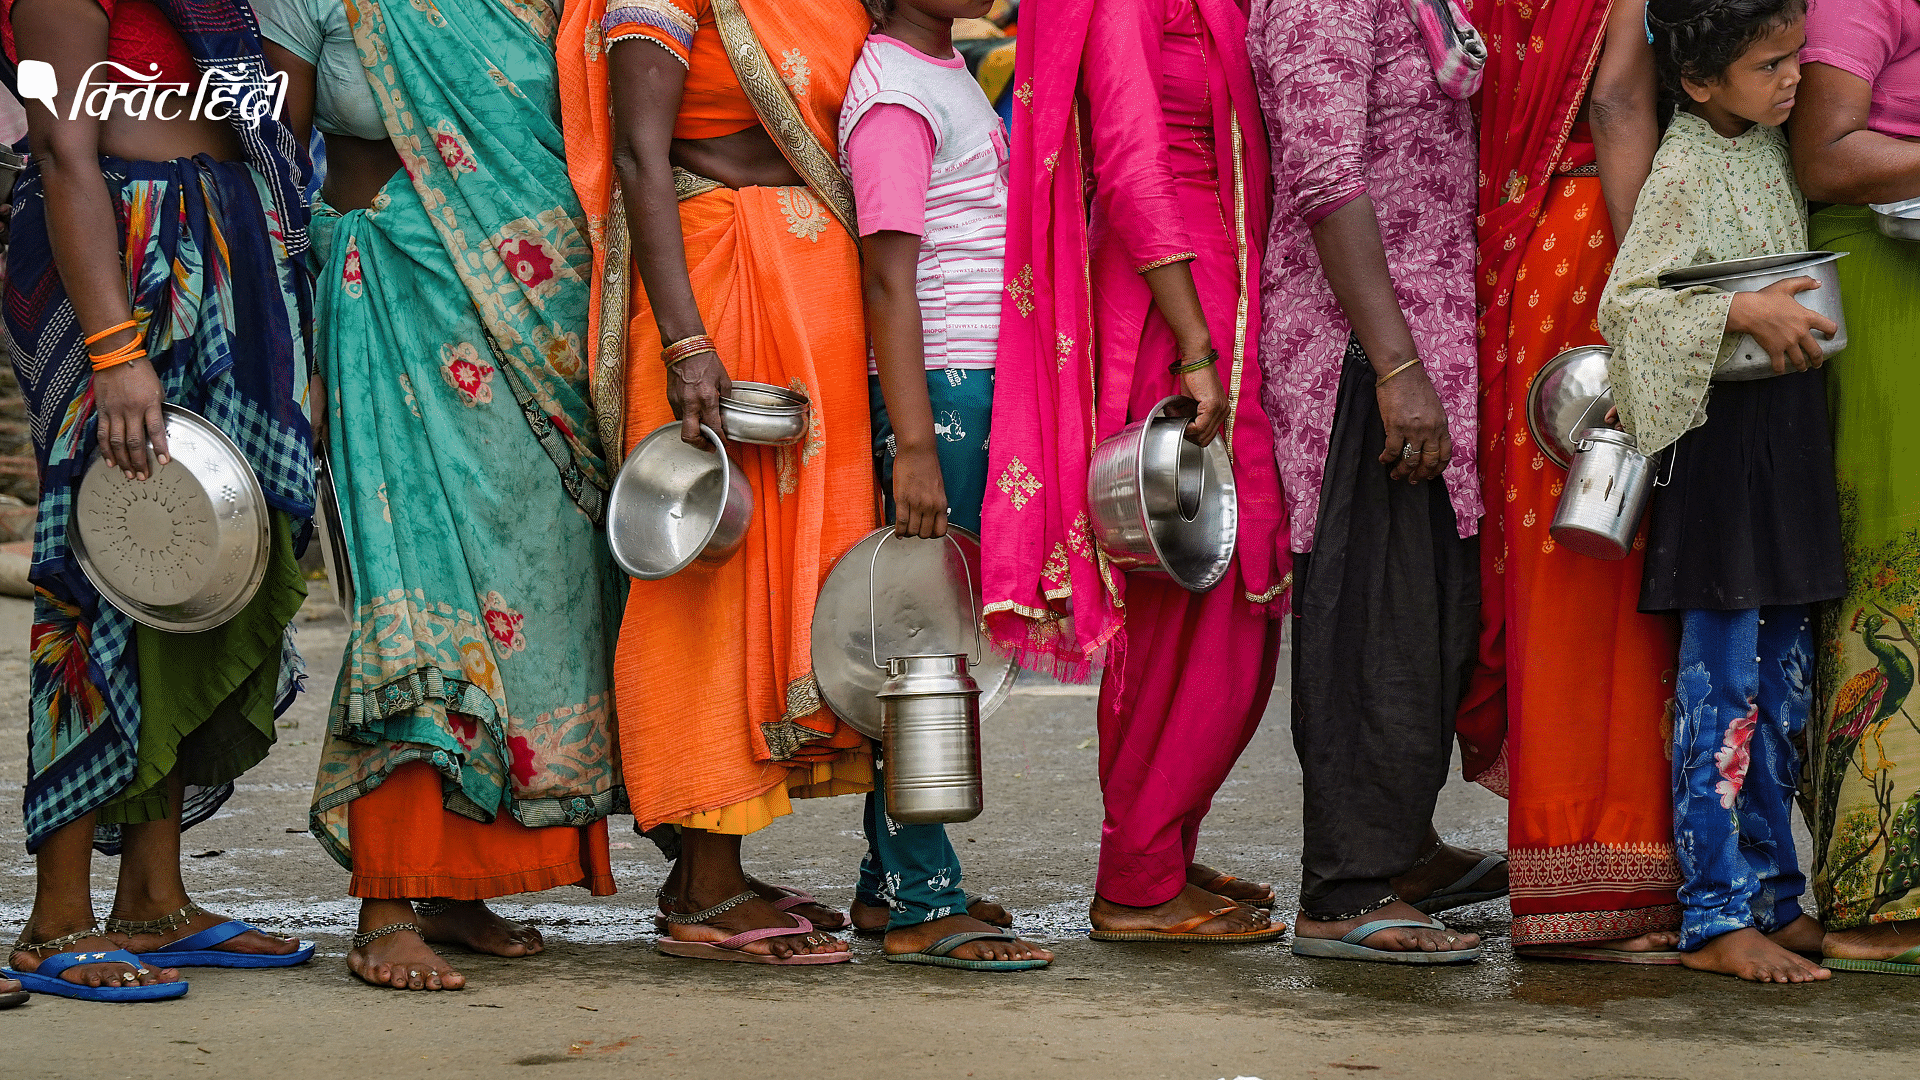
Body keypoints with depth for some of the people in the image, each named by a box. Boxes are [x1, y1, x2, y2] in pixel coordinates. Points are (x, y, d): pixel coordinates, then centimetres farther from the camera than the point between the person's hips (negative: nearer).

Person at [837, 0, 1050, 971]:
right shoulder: (891, 92, -11)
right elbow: (888, 282, -16)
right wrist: (914, 446, -21)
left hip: (986, 382, 9)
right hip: (940, 389, -9)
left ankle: (889, 880, 16)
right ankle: (921, 904, -3)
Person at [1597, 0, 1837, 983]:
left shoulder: (1775, 148, 12)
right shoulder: (1682, 171, -11)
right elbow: (1624, 303, -18)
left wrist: (1798, 324, 8)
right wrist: (1742, 315, -25)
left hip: (1792, 428, 8)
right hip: (1721, 434, -8)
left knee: (1785, 680, 11)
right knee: (1723, 679, -5)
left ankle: (1773, 896, 19)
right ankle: (1715, 918, -1)